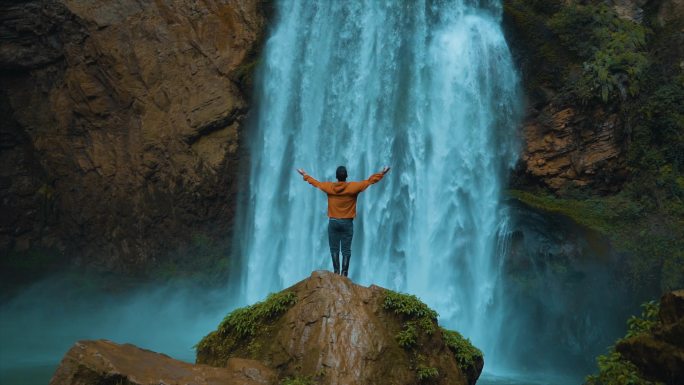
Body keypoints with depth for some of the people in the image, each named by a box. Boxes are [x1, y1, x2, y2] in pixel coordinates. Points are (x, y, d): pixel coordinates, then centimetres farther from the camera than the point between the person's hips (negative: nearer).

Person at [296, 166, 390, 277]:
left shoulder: (329, 187, -2)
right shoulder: (353, 187, -9)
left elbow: (315, 182, 14)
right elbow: (369, 181, -2)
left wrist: (305, 175, 31)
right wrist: (381, 173, 8)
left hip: (333, 222, 2)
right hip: (347, 223, -2)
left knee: (334, 249, 8)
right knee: (346, 250, 2)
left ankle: (336, 271, 8)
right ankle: (344, 273, 0)